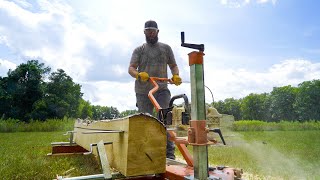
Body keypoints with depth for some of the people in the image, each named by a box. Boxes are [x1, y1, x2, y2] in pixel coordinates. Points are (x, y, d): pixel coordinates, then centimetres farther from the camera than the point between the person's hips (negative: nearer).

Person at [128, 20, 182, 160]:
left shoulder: (166, 48, 15)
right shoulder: (139, 50, 13)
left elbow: (173, 65, 18)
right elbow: (131, 69, 2)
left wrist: (176, 75, -5)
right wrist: (139, 74, -22)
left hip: (161, 90, -1)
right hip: (143, 92, 1)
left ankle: (169, 153, -9)